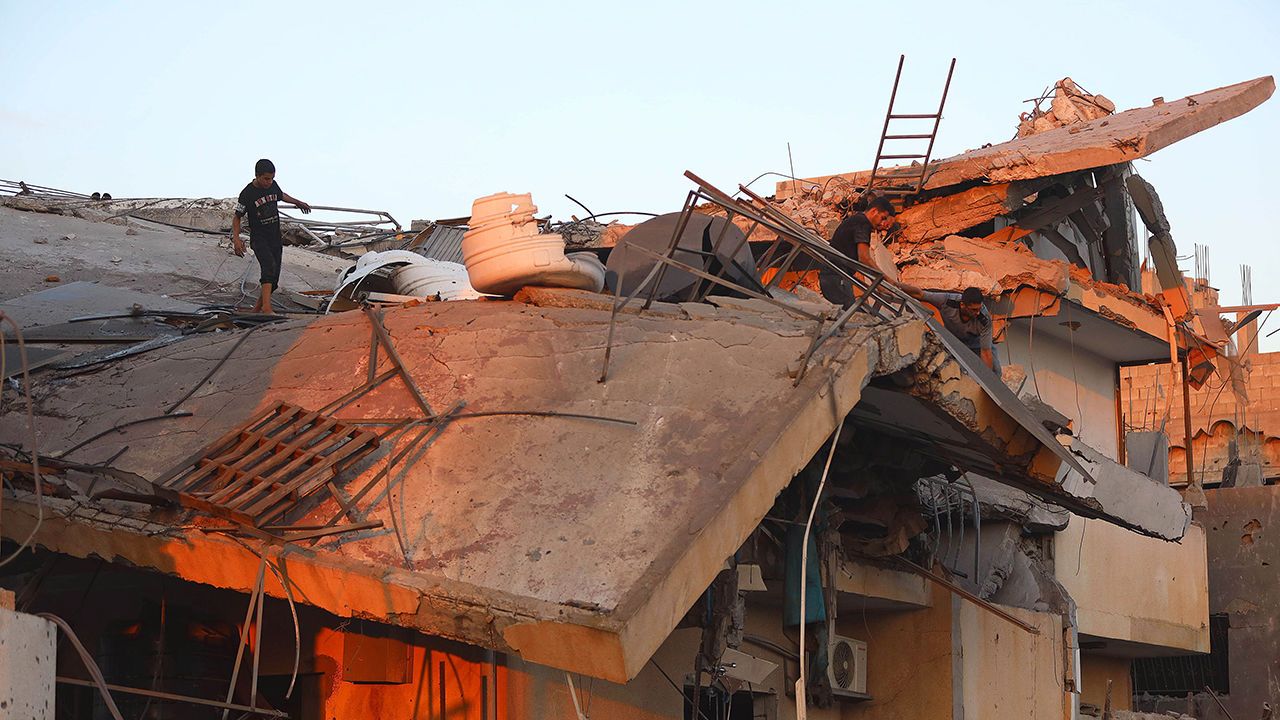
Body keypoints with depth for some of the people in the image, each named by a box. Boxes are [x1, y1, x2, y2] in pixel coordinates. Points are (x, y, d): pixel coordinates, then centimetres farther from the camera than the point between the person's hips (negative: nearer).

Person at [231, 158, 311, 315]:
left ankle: (257, 309, 17)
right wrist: (236, 239, -17)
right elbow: (237, 218, -5)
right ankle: (267, 307, -40)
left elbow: (281, 195, 28)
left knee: (273, 278, 4)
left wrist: (298, 202, 44)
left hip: (275, 239, 6)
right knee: (269, 267, -30)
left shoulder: (273, 185, 4)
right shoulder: (247, 194, -12)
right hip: (259, 239, -6)